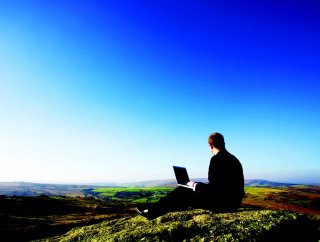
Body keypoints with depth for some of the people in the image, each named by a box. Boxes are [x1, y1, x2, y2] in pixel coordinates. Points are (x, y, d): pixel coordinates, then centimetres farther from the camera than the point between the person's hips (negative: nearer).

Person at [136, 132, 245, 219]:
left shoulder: (216, 159, -18)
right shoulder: (234, 158, 10)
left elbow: (213, 189, -21)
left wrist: (196, 186, -4)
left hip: (221, 203, -9)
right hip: (233, 202, 9)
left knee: (181, 192, 2)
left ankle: (151, 212, 15)